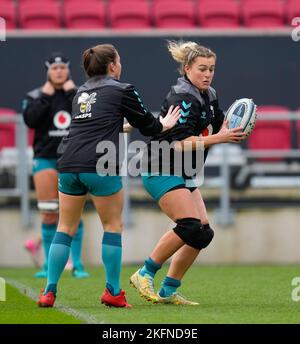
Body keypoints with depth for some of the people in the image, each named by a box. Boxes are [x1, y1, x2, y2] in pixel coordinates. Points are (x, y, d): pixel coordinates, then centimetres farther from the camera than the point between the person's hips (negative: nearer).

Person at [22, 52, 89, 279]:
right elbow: (30, 120, -11)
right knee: (49, 213, -1)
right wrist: (46, 97, -9)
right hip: (45, 158, 0)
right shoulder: (36, 96, 6)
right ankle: (49, 264, 7)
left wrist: (72, 93, -8)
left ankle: (77, 264, 0)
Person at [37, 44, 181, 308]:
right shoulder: (122, 90, 4)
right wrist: (166, 125, 32)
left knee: (66, 228, 12)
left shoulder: (81, 93, 21)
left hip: (69, 164, 5)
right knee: (113, 226, 8)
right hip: (99, 166, -5)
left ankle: (50, 291, 4)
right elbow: (148, 126, 11)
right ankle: (113, 292, 6)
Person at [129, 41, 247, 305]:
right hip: (163, 172, -10)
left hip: (184, 174, 10)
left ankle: (169, 291, 9)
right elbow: (181, 144, -25)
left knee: (203, 233, 2)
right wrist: (218, 139, -30)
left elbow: (218, 126, 22)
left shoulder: (209, 96, 10)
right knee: (190, 226, -22)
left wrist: (231, 130, 0)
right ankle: (145, 275, -10)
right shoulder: (182, 98, -18)